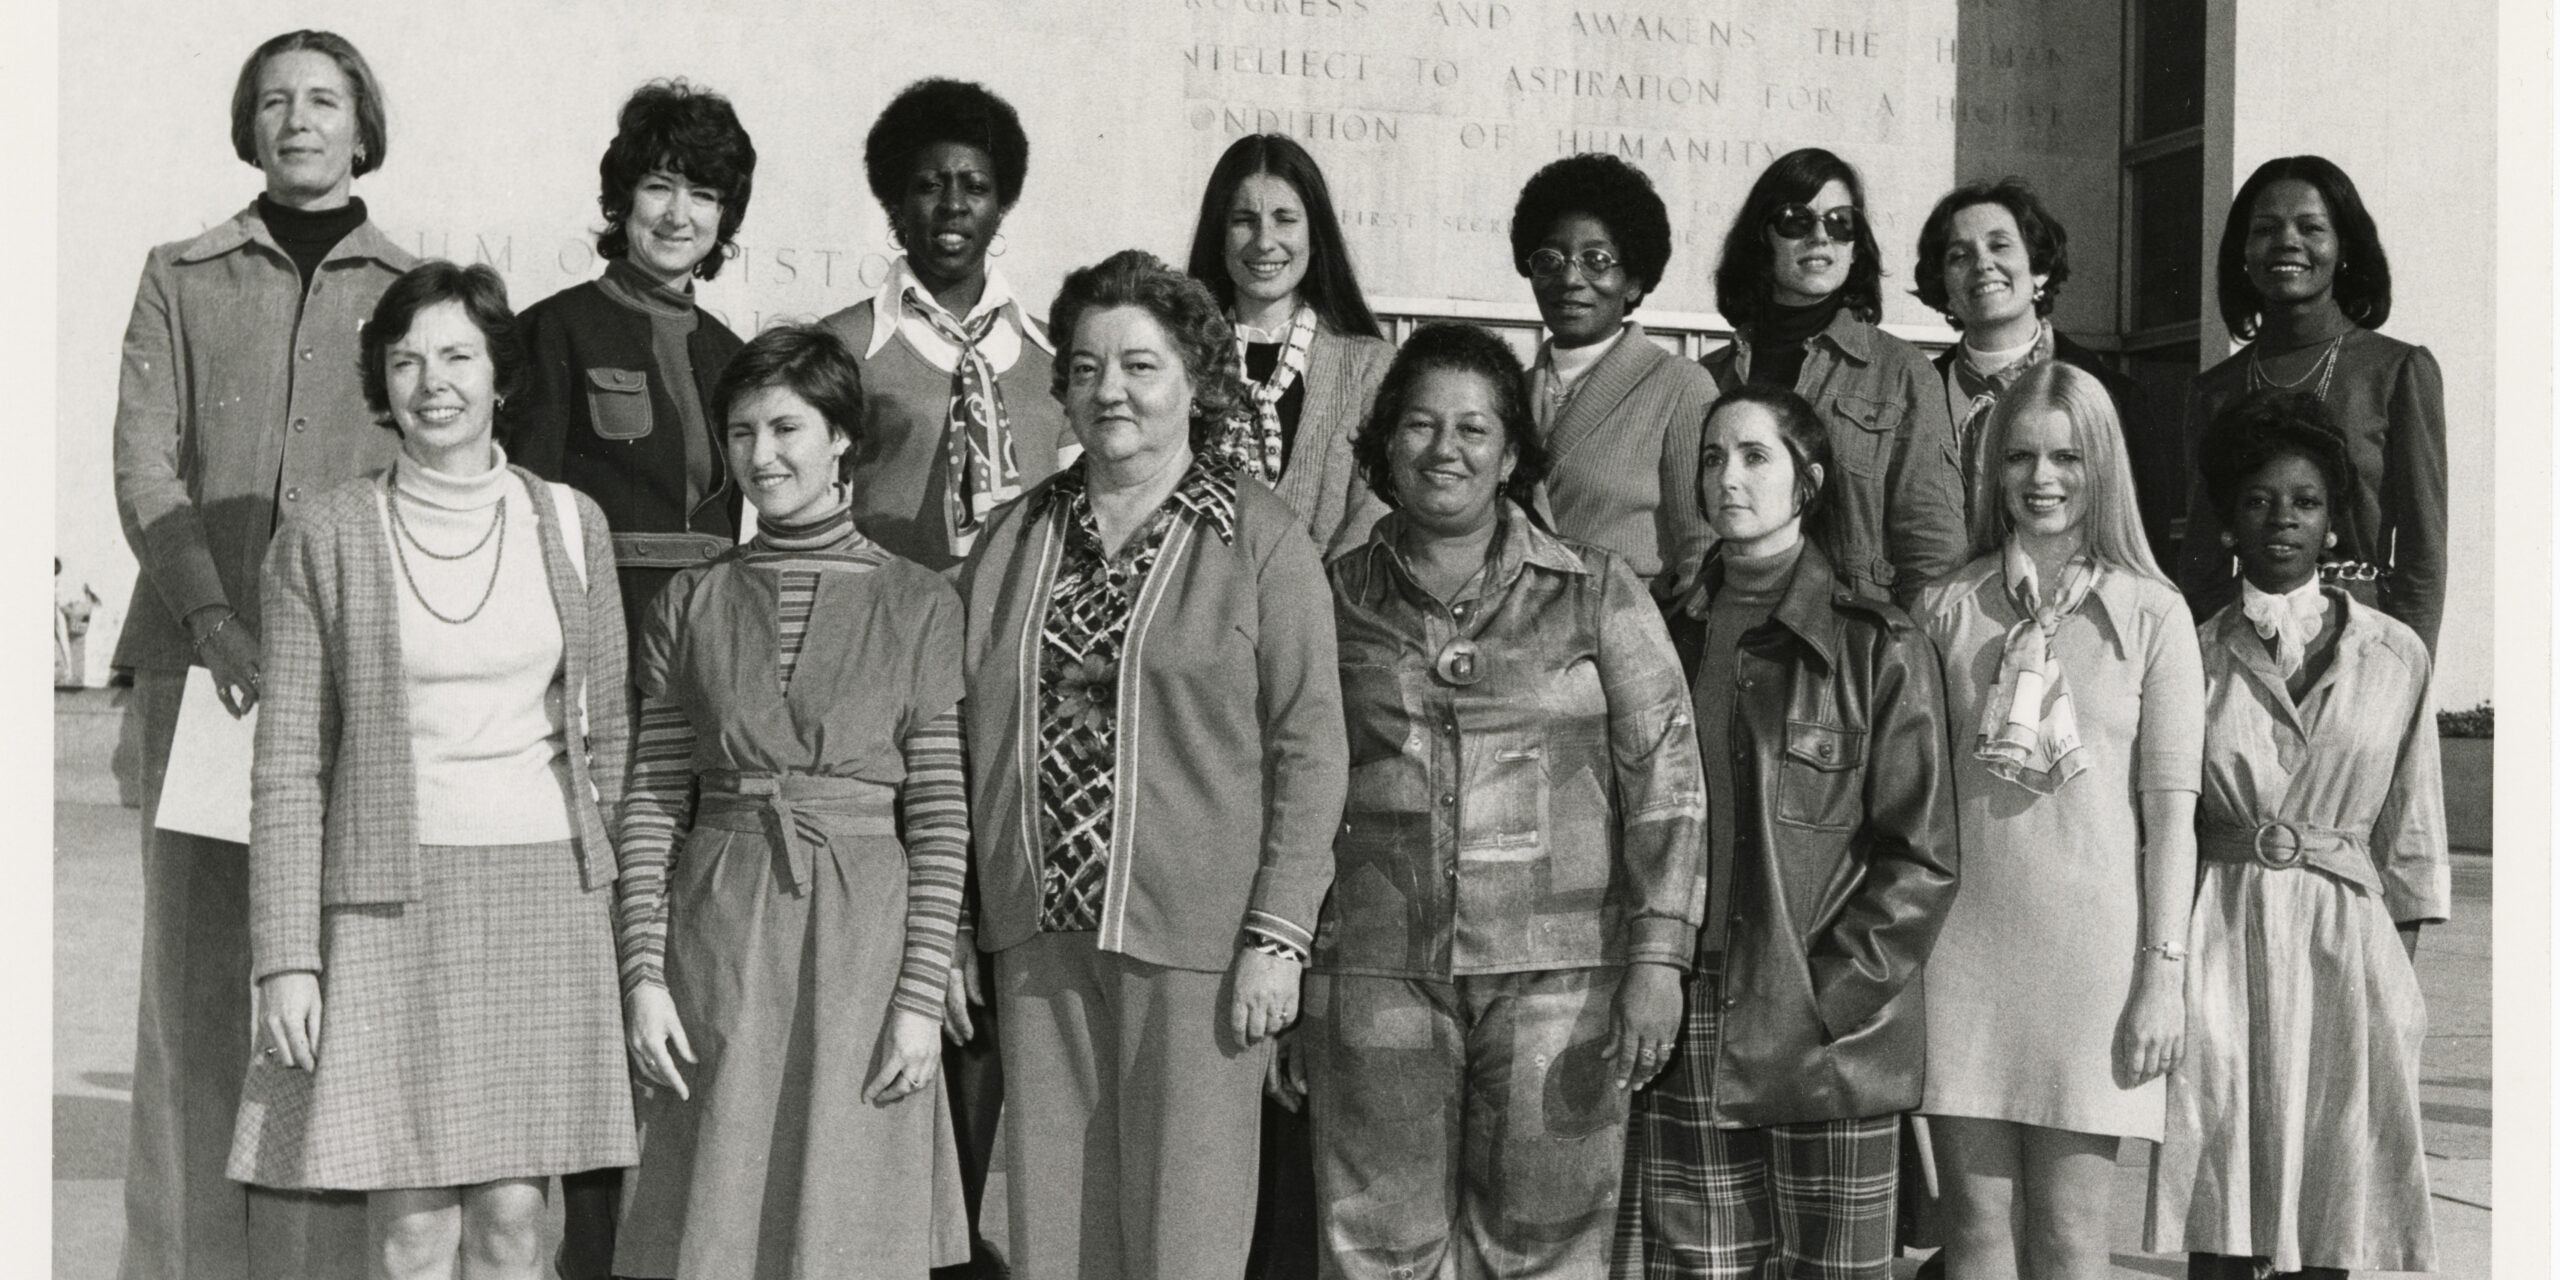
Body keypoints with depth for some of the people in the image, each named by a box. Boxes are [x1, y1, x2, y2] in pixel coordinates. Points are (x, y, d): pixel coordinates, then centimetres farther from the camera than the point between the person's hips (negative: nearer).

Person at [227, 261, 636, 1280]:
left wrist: (607, 908, 11)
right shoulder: (325, 538, 1)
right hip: (393, 899, -2)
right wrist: (286, 956, -5)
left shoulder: (569, 525, 8)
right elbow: (289, 763, 0)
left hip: (545, 891, 2)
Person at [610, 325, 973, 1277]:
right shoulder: (691, 605, 8)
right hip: (716, 943, 1)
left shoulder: (919, 606, 3)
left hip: (861, 946, -1)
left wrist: (923, 994, -6)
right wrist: (644, 973, -3)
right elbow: (651, 802, 5)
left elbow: (940, 815, 0)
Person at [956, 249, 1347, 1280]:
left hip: (1192, 934, -4)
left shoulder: (1262, 539, -1)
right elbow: (969, 738, 15)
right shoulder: (1013, 539, 11)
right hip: (1038, 930, 4)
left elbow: (1310, 748, -5)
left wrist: (1278, 935, -11)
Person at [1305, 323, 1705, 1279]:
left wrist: (1657, 956, -6)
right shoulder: (1336, 599, 10)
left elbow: (1666, 777, 2)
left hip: (1560, 977, -1)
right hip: (1375, 976, 1)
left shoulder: (1599, 593, 6)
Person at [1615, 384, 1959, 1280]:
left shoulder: (1878, 649, -1)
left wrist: (1827, 999, -12)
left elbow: (1921, 859, -4)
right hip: (1688, 1038, 3)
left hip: (1831, 1036, -3)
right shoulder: (1669, 639, 12)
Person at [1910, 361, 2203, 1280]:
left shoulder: (2151, 614, 1)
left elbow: (2172, 809, 0)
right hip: (1965, 937, 2)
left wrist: (2164, 971, -5)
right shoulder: (1947, 609, 7)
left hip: (2092, 941, -2)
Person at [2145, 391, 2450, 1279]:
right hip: (2223, 935, 0)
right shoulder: (2195, 655, 4)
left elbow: (2409, 832, 8)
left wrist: (2401, 971, 4)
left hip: (2345, 938, 1)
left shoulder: (2396, 655, 5)